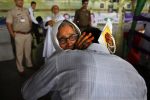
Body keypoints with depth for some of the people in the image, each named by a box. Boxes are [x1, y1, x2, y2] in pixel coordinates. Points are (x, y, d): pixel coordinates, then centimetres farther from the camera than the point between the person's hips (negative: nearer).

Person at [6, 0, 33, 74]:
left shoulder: (26, 10, 11)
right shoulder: (11, 12, -5)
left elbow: (30, 21, 19)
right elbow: (8, 24, -9)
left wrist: (30, 30, 10)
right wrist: (13, 35, -12)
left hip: (28, 34, 5)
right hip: (19, 35, -5)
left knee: (28, 51, 17)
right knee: (19, 52, 4)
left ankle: (29, 64, 34)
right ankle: (20, 69, 16)